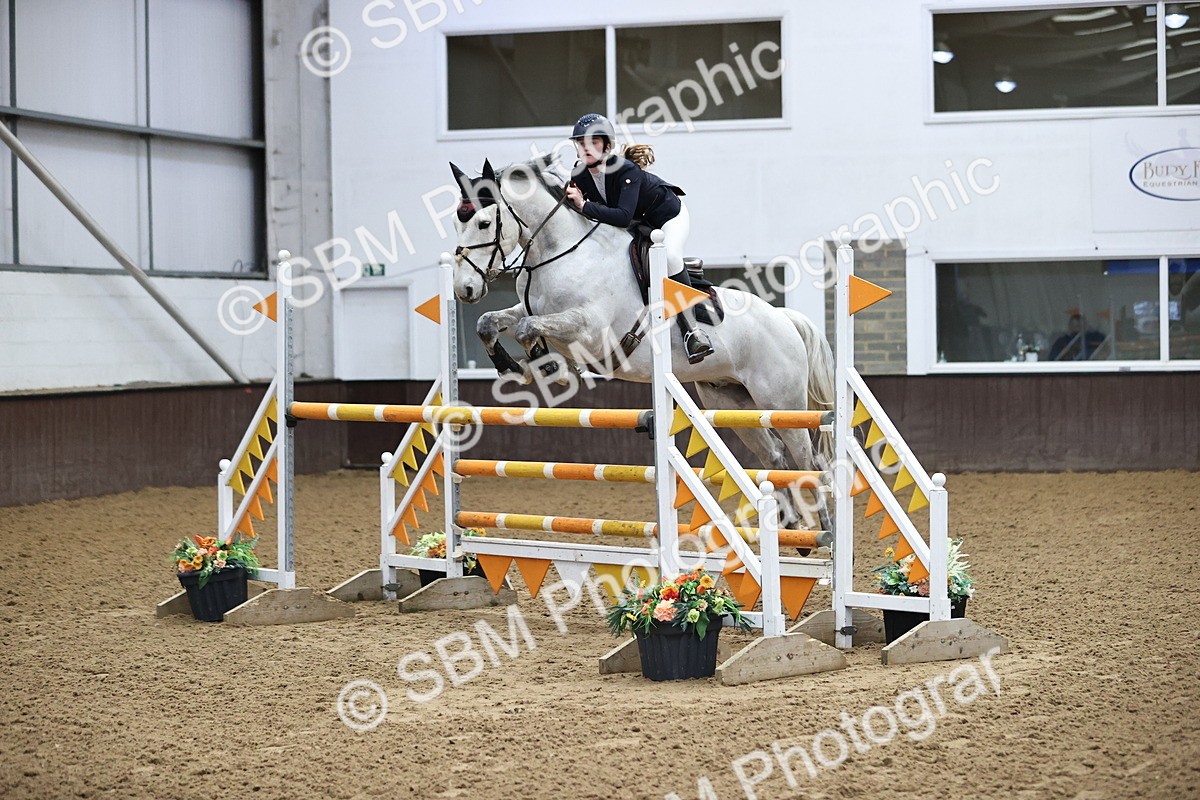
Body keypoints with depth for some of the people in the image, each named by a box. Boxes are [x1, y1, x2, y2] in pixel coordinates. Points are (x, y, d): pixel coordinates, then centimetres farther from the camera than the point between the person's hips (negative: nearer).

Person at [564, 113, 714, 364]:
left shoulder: (626, 170, -36)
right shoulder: (579, 174, -16)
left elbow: (623, 216, -47)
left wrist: (585, 205, -48)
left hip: (668, 213, -8)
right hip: (637, 223, 8)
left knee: (669, 256, -33)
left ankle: (692, 329, -27)